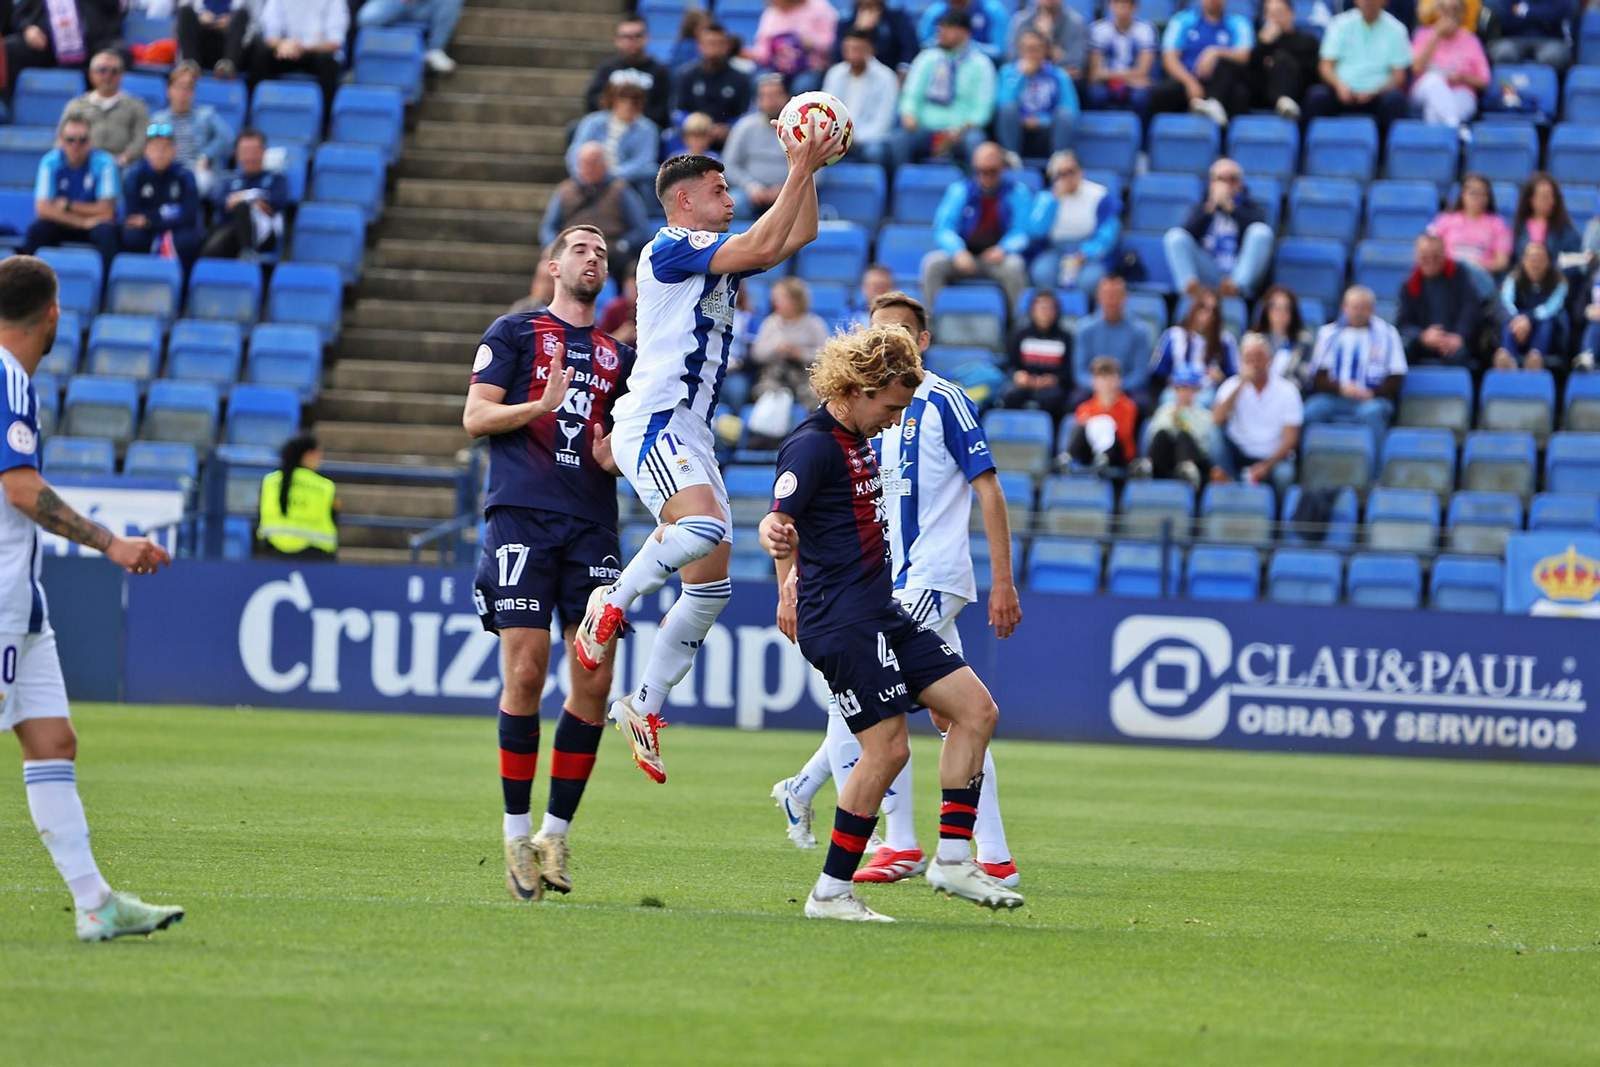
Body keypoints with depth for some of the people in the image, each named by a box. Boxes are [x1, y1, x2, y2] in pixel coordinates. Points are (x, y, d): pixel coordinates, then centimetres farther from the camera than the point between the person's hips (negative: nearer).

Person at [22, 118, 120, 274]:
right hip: (60, 225, 1)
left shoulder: (104, 163, -16)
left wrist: (69, 206, -16)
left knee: (107, 232, -33)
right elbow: (43, 209, -18)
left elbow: (106, 211, -15)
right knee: (36, 230, -27)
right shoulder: (50, 162, -12)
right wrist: (82, 222, -24)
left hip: (95, 223, -1)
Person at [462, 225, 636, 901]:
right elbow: (476, 416, 1)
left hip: (592, 528, 4)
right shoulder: (514, 333, 9)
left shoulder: (618, 356, 21)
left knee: (595, 680, -5)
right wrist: (543, 405, -15)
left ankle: (556, 831, 6)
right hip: (521, 518, -4)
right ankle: (517, 832, 0)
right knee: (525, 673, -10)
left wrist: (617, 456, 4)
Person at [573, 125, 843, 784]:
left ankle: (643, 708, 10)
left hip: (692, 435, 10)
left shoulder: (717, 259, 22)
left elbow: (799, 235, 26)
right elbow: (764, 246, -17)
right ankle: (613, 602, -14)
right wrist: (799, 171, -13)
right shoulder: (671, 248, -6)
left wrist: (807, 169, 16)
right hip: (653, 425, -10)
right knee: (705, 527, -35)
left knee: (710, 587, 4)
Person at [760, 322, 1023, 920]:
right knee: (887, 749, -12)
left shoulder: (860, 441, 16)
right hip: (842, 620, -10)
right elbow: (777, 522, -24)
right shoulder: (813, 445, -13)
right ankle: (831, 893, -4)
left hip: (883, 615, 10)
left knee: (976, 709, 4)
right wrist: (777, 539, -42)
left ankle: (953, 859, 5)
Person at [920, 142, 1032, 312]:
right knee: (932, 263, -26)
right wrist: (958, 251, -25)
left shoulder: (1017, 192, 0)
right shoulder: (960, 190, 4)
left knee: (1014, 266, -36)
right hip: (964, 257, 2)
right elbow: (943, 228, -3)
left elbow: (1022, 232, -5)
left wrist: (1004, 249, -27)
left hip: (996, 257, -2)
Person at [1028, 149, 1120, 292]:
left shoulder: (1099, 196, -3)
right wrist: (1055, 199, -15)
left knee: (1090, 278, -36)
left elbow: (1107, 236, -9)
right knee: (1043, 272, -34)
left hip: (1088, 252, -1)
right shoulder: (1045, 197, 3)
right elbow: (1036, 231, -11)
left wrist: (1080, 257, -23)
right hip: (1055, 252, 2)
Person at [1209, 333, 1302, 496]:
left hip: (1273, 458, -2)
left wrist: (1266, 466, -22)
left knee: (1284, 474, -35)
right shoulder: (1233, 386, 1)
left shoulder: (1287, 390, -3)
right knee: (1217, 432, -24)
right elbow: (1217, 420, -17)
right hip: (1239, 456, 2)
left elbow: (1290, 438, -7)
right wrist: (1242, 384, -19)